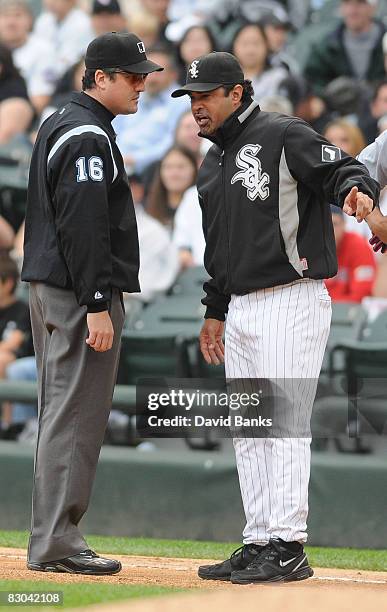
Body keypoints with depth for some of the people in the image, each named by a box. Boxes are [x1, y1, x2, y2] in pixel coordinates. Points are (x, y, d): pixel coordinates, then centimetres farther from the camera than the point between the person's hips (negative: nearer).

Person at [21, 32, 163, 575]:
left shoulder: (58, 125, 18)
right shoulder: (89, 137, -14)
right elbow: (84, 228, -22)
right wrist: (97, 305, -24)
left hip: (48, 286, 11)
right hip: (79, 290, -11)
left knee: (62, 411, 13)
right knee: (76, 413, -9)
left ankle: (52, 536, 17)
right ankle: (56, 543, -9)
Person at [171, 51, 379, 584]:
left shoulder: (283, 136, -7)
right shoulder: (212, 165, 19)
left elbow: (344, 169, -17)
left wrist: (356, 191, -39)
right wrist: (215, 310, 25)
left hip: (292, 300, -9)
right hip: (241, 309, 9)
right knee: (247, 433, 10)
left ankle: (288, 546, -10)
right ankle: (259, 542, 15)